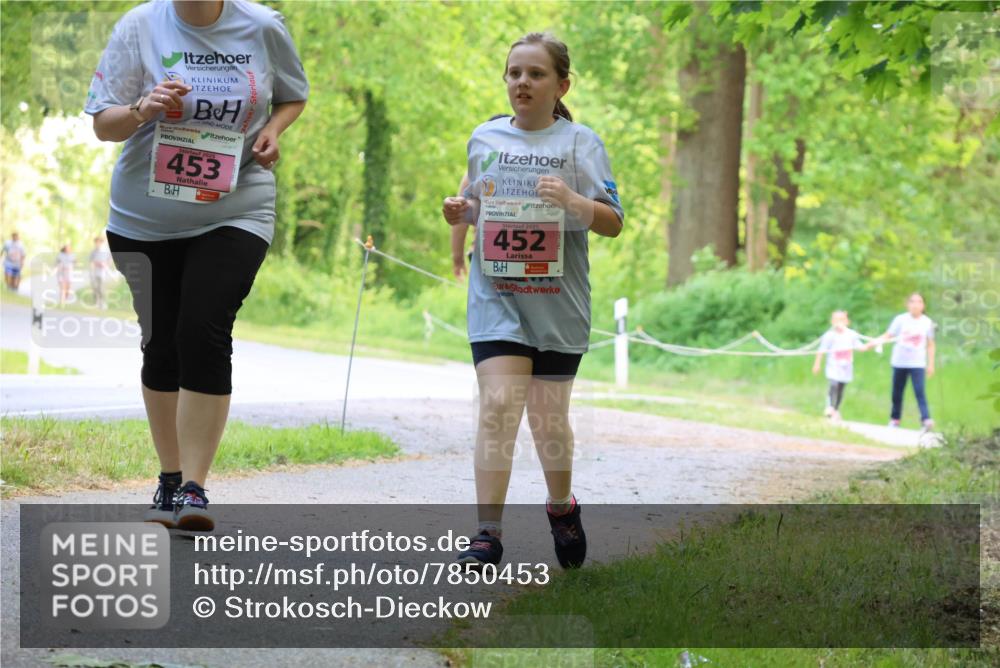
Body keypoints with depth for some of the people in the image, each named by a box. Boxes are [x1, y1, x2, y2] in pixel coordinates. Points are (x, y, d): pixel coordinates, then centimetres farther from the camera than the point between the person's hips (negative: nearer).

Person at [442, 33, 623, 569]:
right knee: (498, 405, -15)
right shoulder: (485, 138, 9)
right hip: (496, 297, 1)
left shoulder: (579, 142, 0)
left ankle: (561, 508, 36)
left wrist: (573, 200, -23)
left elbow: (613, 223, -4)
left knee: (548, 417, 10)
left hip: (557, 302, -1)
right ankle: (488, 532, -15)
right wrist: (458, 212, 0)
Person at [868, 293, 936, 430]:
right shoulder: (900, 319, -2)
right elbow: (888, 336, -3)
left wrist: (931, 364, 9)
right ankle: (894, 419, 22)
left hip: (918, 364, -1)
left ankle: (926, 419, -18)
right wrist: (874, 342, -19)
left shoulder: (927, 322, 3)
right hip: (900, 362, 1)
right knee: (897, 392, 9)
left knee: (920, 391, -14)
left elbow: (930, 345, 10)